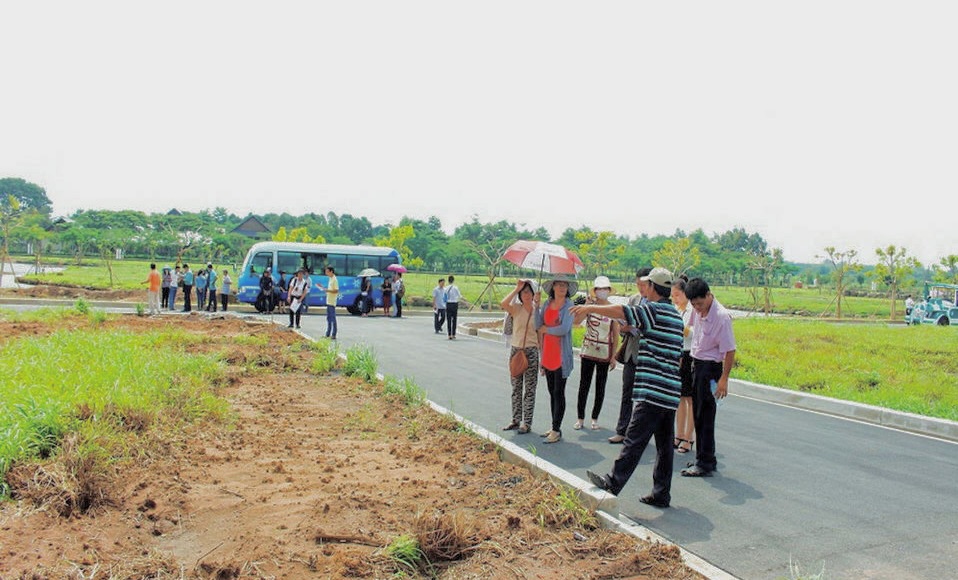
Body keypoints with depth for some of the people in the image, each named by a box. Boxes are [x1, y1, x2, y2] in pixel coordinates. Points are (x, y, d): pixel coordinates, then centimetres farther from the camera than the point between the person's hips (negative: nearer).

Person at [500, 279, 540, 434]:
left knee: (529, 390, 1)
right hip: (515, 350, 2)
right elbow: (503, 304, -23)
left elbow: (541, 334, 2)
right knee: (516, 388, 11)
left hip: (531, 352, -2)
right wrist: (517, 288, -18)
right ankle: (516, 420, 22)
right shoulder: (516, 308, 0)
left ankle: (526, 423, 8)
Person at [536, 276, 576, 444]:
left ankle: (556, 431, 3)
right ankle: (554, 428, 22)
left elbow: (564, 329, -20)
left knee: (558, 393, -2)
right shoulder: (547, 304, 9)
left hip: (561, 356, -6)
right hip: (548, 354, 6)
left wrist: (546, 329, -5)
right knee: (552, 392, 12)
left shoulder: (569, 306, -9)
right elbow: (538, 325, 5)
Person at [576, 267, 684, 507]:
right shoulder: (676, 315, 17)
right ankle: (661, 494, 16)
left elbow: (621, 312, -16)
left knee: (634, 440, -5)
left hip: (653, 391, -9)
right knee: (664, 445, 10)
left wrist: (590, 308, -5)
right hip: (671, 391, 9)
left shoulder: (654, 310, -11)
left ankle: (613, 483, 1)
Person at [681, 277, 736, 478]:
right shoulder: (698, 311, 2)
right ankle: (702, 457, 26)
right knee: (698, 414, 14)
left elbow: (730, 351, -20)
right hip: (696, 364, 8)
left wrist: (724, 379, -21)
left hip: (710, 367, -8)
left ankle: (706, 463, 4)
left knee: (705, 416, -4)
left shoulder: (721, 316, -20)